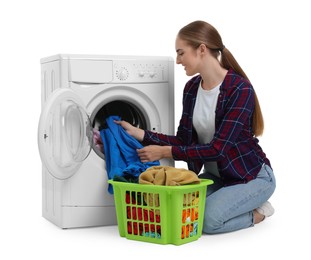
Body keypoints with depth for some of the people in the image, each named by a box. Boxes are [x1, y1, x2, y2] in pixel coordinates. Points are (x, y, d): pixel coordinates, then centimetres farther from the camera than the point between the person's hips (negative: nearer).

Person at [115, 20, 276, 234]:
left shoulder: (240, 89, -24)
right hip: (215, 175, 7)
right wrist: (138, 134, -11)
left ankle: (257, 212, 2)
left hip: (251, 176, -7)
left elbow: (218, 148, -27)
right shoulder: (192, 88, -1)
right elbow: (184, 140, -1)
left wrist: (165, 152, -26)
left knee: (207, 219, -27)